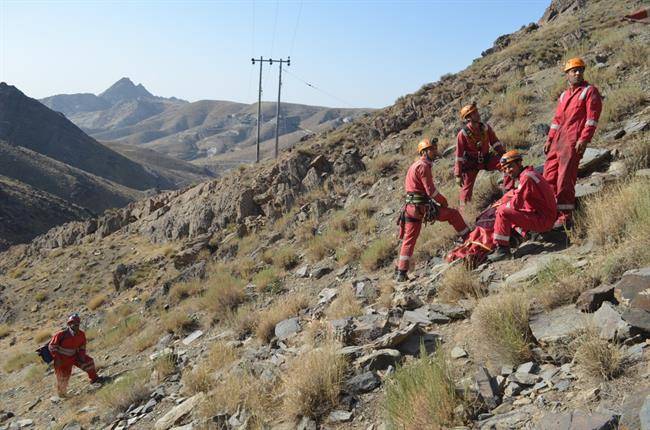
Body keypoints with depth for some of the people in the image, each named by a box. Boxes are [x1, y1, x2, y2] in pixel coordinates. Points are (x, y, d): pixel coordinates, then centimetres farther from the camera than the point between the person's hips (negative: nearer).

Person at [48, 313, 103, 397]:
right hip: (62, 359, -5)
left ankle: (94, 378, 11)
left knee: (88, 361, -6)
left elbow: (82, 346, 9)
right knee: (63, 378, 6)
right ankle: (61, 394, 30)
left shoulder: (81, 335, -9)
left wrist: (82, 355, -7)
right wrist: (57, 358, -23)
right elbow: (52, 346, -19)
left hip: (74, 356, 5)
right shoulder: (62, 334, -26)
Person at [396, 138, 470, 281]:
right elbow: (430, 190, -17)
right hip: (422, 207, -9)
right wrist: (443, 202, -1)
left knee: (409, 240, 10)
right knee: (453, 214, 7)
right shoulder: (423, 166, -10)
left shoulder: (414, 165, 20)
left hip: (410, 208, 9)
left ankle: (401, 273, 10)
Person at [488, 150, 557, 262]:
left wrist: (502, 207, -2)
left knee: (503, 212, -19)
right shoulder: (527, 174, 14)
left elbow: (516, 204, -21)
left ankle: (502, 248, -13)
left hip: (543, 220, -10)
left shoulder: (526, 177, -17)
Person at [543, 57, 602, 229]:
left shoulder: (590, 91, 1)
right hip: (557, 141, 7)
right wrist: (549, 140, 15)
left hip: (573, 142, -7)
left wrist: (584, 139, -18)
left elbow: (592, 118, -9)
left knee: (565, 178, -11)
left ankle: (565, 218, -6)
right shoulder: (564, 95, 22)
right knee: (549, 177, 5)